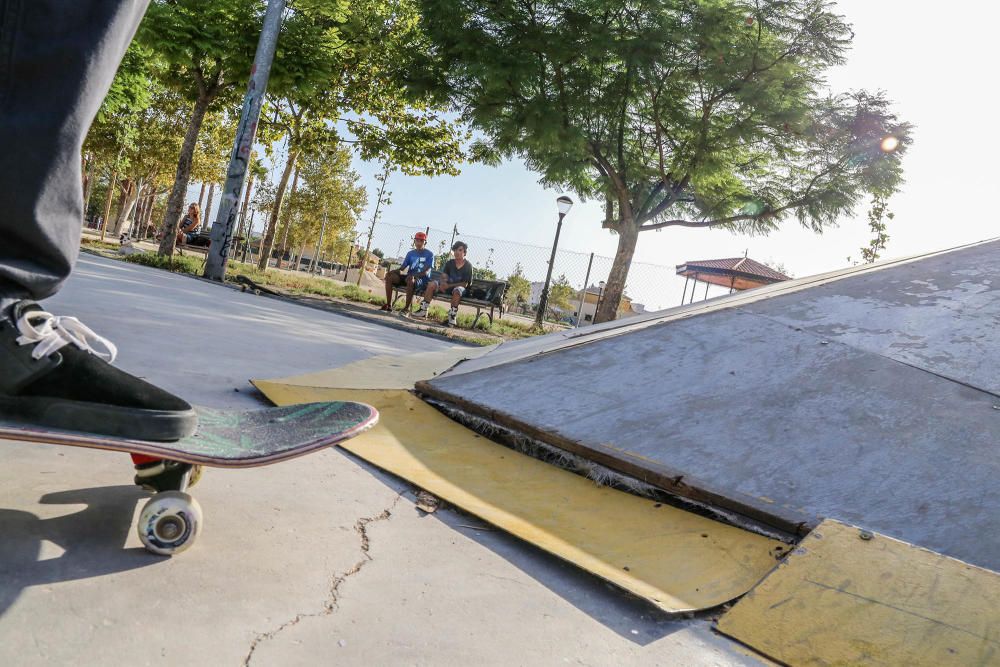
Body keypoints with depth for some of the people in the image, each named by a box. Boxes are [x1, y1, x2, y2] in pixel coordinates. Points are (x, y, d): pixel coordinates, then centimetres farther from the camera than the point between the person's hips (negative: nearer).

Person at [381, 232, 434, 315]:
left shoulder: (429, 254, -1)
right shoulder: (410, 253, 16)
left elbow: (426, 272, -12)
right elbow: (403, 267, 11)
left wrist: (414, 275, -29)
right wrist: (395, 271, -12)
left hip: (422, 280, -6)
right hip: (409, 276, 6)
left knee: (411, 279, -41)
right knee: (389, 276, -14)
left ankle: (407, 309, -34)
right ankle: (388, 305, -14)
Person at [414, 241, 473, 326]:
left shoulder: (468, 266, -7)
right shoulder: (450, 263, 5)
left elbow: (465, 284, -11)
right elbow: (443, 276, -1)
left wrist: (449, 285, -20)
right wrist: (442, 283, -26)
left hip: (459, 287, -4)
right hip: (447, 285, 4)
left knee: (457, 290, -40)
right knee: (431, 284, -20)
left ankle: (453, 315, -31)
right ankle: (423, 310, -18)